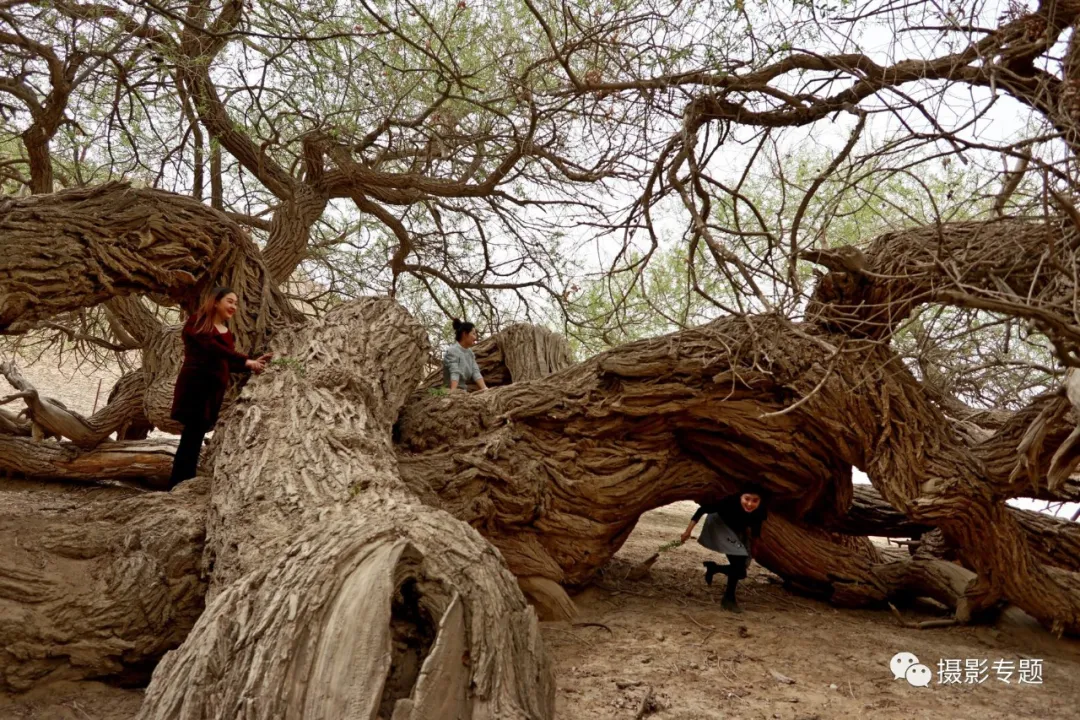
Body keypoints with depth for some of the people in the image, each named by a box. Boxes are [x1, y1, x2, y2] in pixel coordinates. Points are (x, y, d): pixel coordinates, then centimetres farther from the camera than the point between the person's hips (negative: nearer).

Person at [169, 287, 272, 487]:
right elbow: (211, 347, -15)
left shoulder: (226, 333, 20)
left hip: (215, 388, 7)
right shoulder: (197, 321, 1)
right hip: (196, 383, -7)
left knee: (195, 436, 5)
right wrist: (246, 360, -21)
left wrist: (253, 364, 0)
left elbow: (228, 364, 14)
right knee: (192, 435, -11)